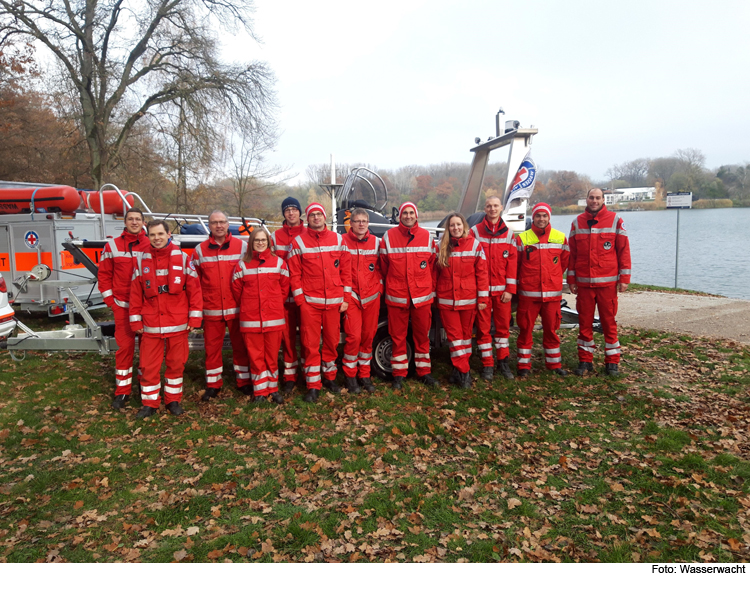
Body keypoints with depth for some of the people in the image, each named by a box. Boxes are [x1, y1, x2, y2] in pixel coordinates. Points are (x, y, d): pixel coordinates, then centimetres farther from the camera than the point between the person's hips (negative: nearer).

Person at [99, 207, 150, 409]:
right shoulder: (113, 246, 4)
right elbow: (104, 275, 7)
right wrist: (110, 301, 1)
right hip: (122, 306, 0)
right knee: (125, 346, 2)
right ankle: (122, 392, 11)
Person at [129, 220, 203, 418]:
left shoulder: (182, 257, -2)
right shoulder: (141, 259, 2)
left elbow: (194, 288, -1)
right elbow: (135, 292, 4)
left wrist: (195, 316, -4)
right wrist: (136, 320, 2)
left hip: (178, 323, 0)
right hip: (151, 324, 1)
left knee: (176, 363, 9)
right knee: (148, 365, 5)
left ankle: (173, 400, 25)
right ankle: (149, 403, 20)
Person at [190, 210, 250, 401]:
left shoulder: (242, 246, 2)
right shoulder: (200, 250, 5)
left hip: (237, 308, -1)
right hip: (211, 310, 1)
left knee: (240, 345, 8)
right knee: (212, 346, 8)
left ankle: (244, 381, 21)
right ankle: (213, 384, 21)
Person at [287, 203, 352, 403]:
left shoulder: (337, 239, 8)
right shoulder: (299, 242, 2)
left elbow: (346, 270, 7)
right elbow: (294, 274, 0)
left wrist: (346, 298, 3)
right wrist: (300, 300, -7)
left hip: (334, 302, 2)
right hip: (309, 302, -2)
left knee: (332, 341, 10)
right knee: (310, 344, -1)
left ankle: (329, 377, 29)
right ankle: (313, 386, 9)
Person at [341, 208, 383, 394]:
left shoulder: (375, 242, 7)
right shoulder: (343, 241, -3)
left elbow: (380, 267, 15)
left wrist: (379, 287, 5)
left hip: (372, 296, 3)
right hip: (351, 296, -3)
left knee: (368, 336, 8)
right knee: (354, 337, -8)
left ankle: (364, 375, 22)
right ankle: (350, 376, 10)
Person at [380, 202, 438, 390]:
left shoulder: (426, 236, 5)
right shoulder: (389, 237, 0)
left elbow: (432, 265, 8)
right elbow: (384, 266, 5)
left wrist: (431, 290, 7)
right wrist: (390, 286, 5)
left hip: (422, 296, 1)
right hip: (396, 297, -1)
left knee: (422, 335, 11)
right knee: (398, 336, 6)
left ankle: (424, 371, 24)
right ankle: (399, 374, 18)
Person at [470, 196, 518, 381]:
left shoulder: (508, 233, 7)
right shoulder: (475, 232, 2)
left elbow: (512, 262, 4)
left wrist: (510, 289, -3)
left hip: (502, 289, 2)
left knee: (503, 325, 8)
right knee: (483, 327, 3)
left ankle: (503, 362, 22)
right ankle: (487, 365, 13)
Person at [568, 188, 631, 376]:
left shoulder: (615, 220, 1)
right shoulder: (578, 222, 8)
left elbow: (624, 250, -1)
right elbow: (572, 254, 10)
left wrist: (624, 278, -5)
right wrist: (571, 279, 6)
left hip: (608, 282, -2)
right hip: (583, 283, 2)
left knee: (609, 322, 4)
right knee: (584, 322, 6)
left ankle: (612, 362, 14)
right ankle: (585, 360, 16)